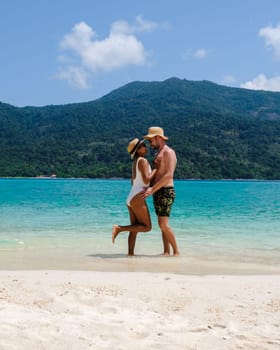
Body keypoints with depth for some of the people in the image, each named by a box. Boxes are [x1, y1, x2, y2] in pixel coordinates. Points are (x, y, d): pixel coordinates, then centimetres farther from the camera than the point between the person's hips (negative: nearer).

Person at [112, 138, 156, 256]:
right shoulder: (142, 160, -10)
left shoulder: (135, 162, 17)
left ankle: (130, 252, 3)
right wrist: (156, 169, -7)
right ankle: (119, 228, -11)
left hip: (130, 198, 9)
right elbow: (146, 180, -20)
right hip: (138, 198, -9)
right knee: (147, 227, -4)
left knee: (134, 228, 8)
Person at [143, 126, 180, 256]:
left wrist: (153, 189, -25)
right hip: (158, 193, 10)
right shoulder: (159, 154, 20)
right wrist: (149, 188, 12)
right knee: (162, 224, 8)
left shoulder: (169, 152, -11)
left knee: (164, 225, -13)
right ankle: (166, 252, 12)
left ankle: (176, 251, -5)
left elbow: (169, 175, -22)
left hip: (165, 192, -10)